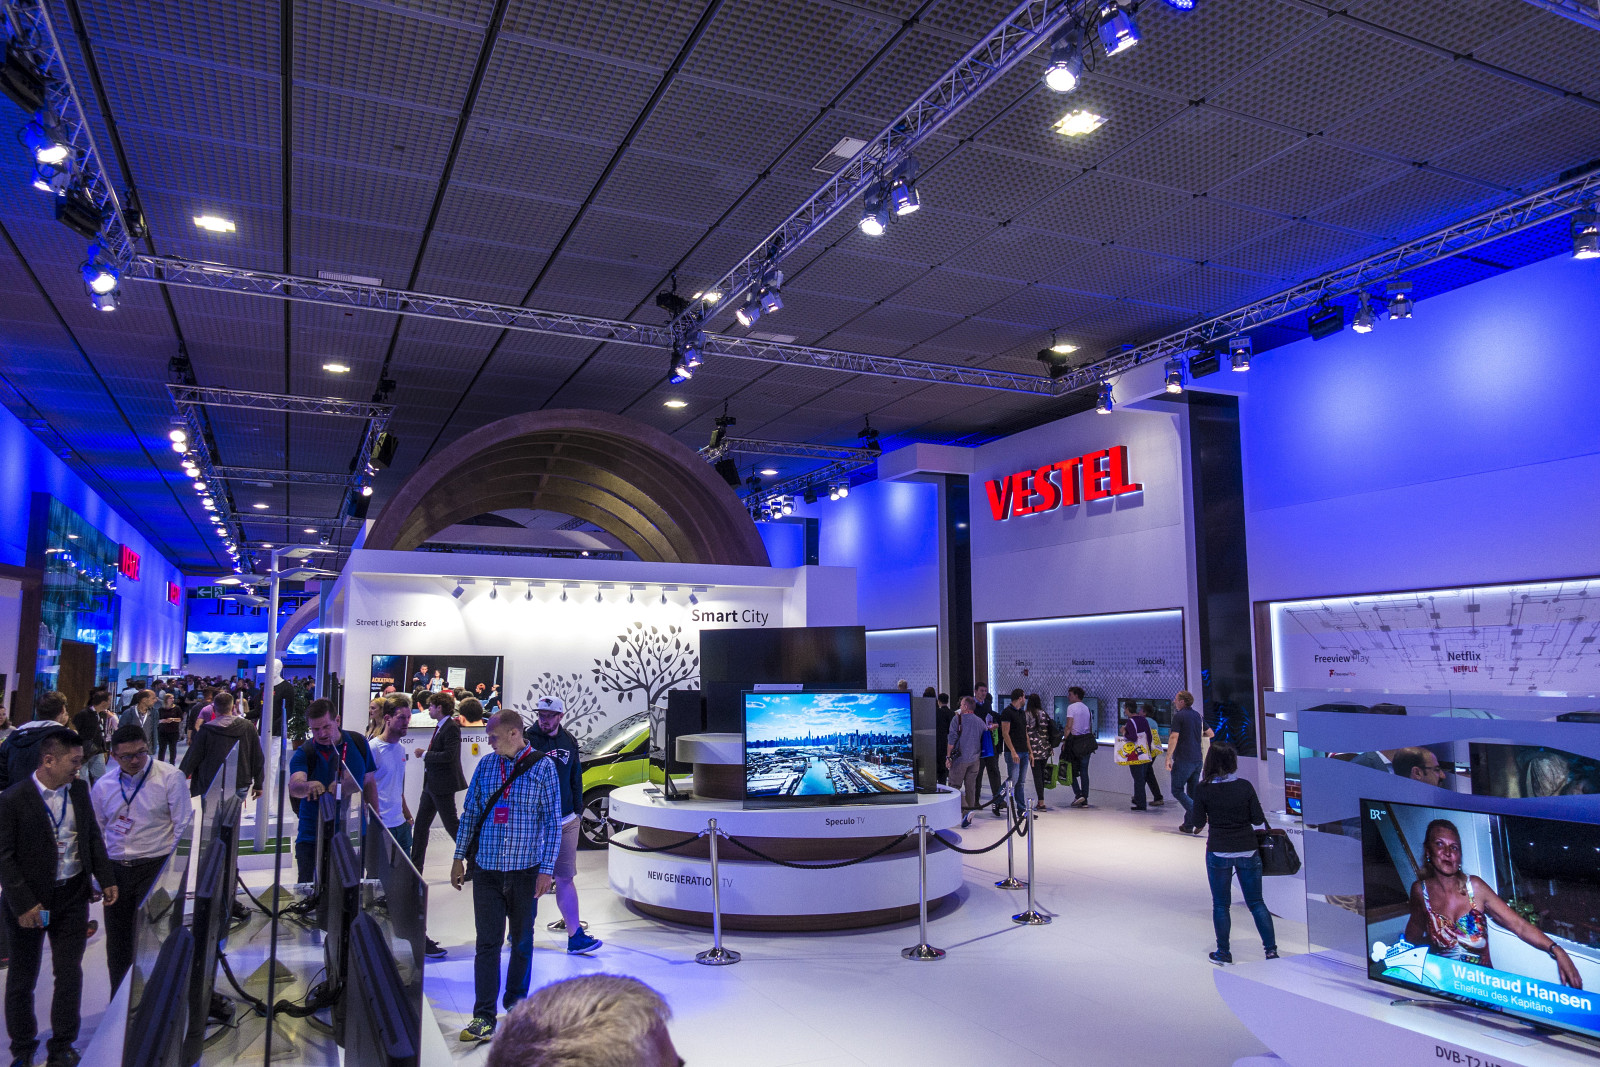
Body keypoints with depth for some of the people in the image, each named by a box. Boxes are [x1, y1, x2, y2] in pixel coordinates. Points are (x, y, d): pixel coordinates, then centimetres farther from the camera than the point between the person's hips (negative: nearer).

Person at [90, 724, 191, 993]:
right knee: (117, 941, 13)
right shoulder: (103, 786, 6)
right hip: (115, 870, 5)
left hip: (155, 867, -4)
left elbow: (183, 827, -7)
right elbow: (95, 832, 15)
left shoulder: (170, 777, -7)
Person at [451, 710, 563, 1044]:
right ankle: (484, 1016, 10)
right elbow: (470, 813, 11)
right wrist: (459, 858, 10)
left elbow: (552, 821, -6)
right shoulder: (486, 764, 3)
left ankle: (516, 1007, 29)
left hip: (525, 870, -2)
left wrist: (547, 869, -9)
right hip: (486, 869, 2)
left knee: (521, 943, 12)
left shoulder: (543, 767, -7)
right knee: (487, 943, 2)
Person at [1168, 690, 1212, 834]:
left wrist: (1168, 758, -14)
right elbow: (1210, 733, 21)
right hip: (1197, 759, 8)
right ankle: (1189, 825, 13)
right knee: (1192, 792, 11)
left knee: (1177, 790, -1)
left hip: (1183, 760, -7)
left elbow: (1174, 737, -17)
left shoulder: (1179, 716, -10)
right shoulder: (1198, 715, 12)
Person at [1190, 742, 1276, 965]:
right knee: (1256, 902, 14)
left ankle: (1223, 952, 17)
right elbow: (1258, 819, -3)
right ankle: (1271, 949, 14)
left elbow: (1198, 824, -5)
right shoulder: (1245, 786, -7)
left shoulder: (1203, 789, -10)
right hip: (1247, 850, 2)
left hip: (1218, 852, -2)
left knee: (1221, 905, 10)